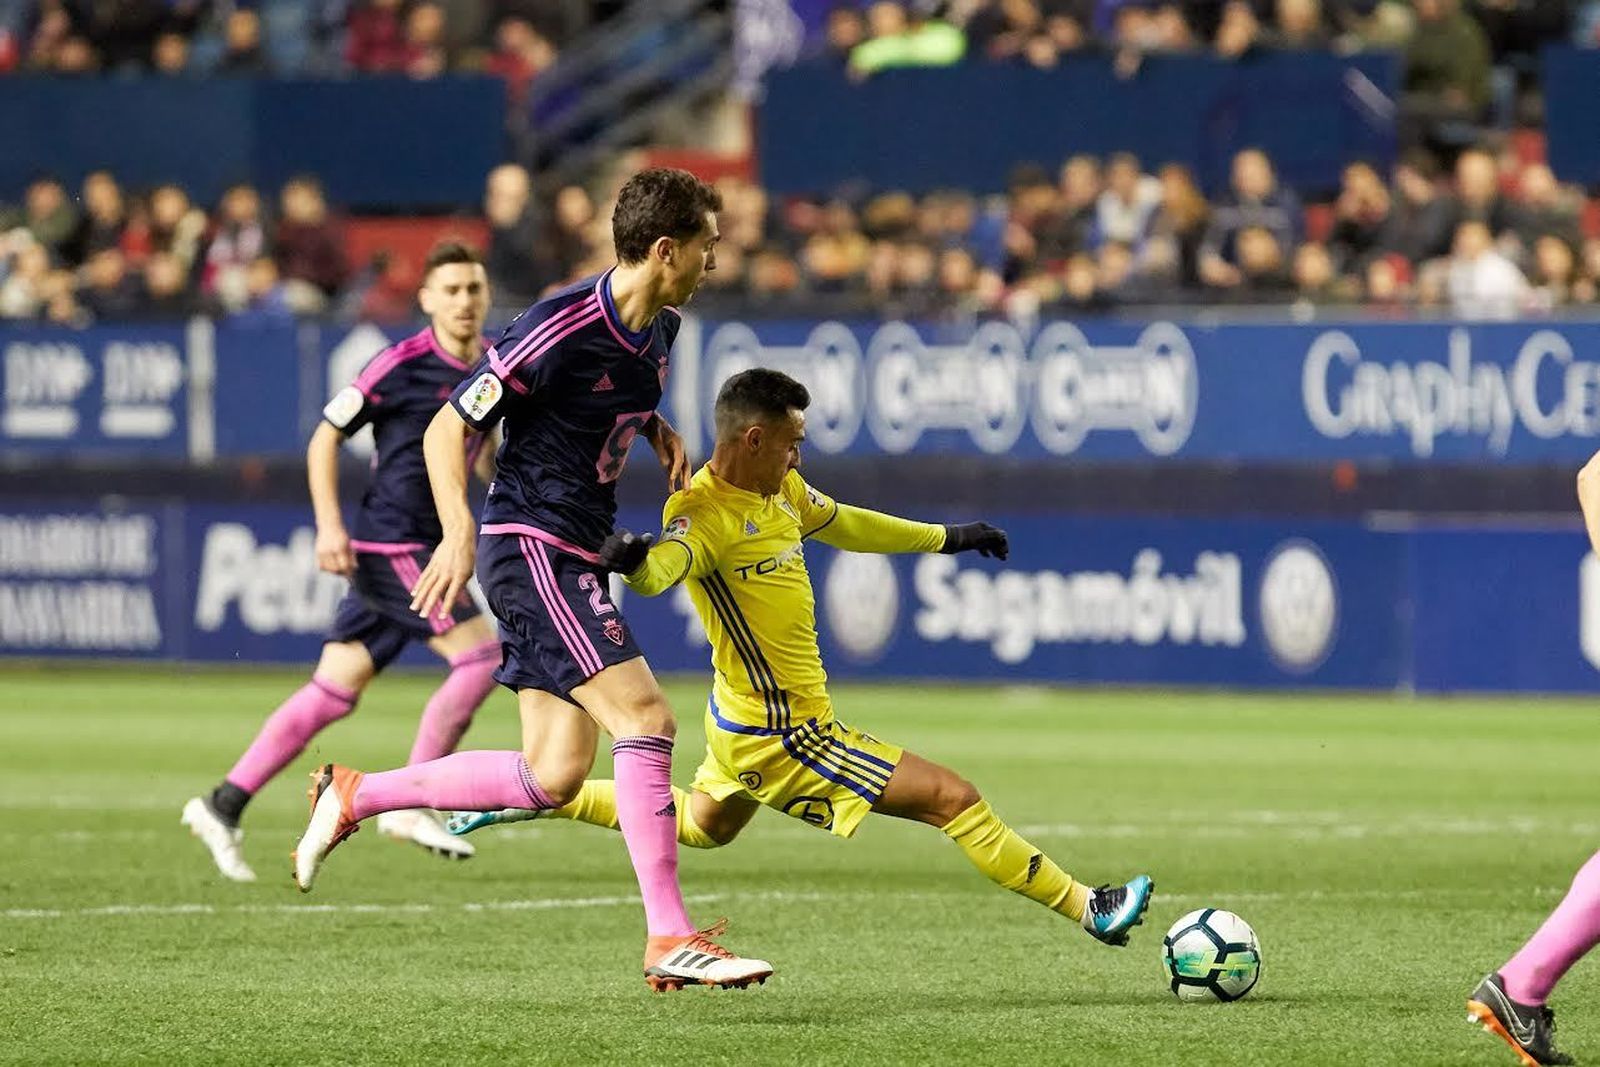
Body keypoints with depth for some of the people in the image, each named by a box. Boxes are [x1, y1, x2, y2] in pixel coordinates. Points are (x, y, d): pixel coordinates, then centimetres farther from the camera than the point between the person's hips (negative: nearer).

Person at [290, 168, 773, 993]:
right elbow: (447, 429, -15)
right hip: (530, 546, -9)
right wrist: (458, 531, -28)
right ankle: (669, 939, -17)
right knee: (645, 718, -18)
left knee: (552, 778, 4)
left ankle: (353, 798, 18)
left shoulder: (659, 329, 7)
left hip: (573, 558, 9)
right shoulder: (560, 329, -19)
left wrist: (660, 431, 10)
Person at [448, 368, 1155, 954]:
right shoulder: (706, 515, -25)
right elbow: (663, 568, -46)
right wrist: (632, 561, -71)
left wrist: (947, 538, 30)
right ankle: (1086, 909, -1)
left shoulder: (779, 490, 3)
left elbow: (843, 525, 21)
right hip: (784, 737, -11)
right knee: (956, 800, -9)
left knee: (700, 824, 34)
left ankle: (531, 797, 36)